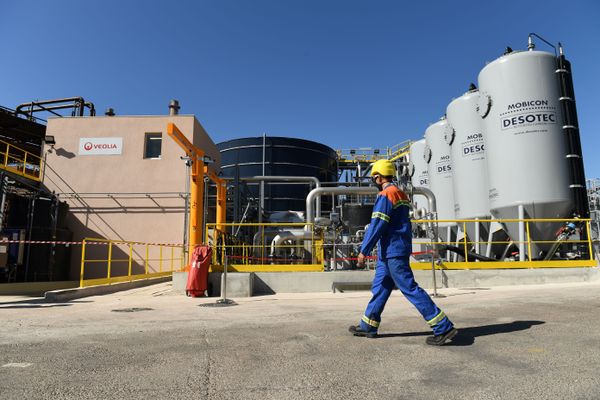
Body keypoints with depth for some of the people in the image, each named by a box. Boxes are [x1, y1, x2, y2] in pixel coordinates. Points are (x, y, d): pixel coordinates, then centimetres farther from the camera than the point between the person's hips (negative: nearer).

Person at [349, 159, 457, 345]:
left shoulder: (386, 195, -14)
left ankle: (444, 328, -4)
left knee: (410, 288, -8)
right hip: (392, 252, 10)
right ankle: (368, 326, 22)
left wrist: (363, 251, -15)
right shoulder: (400, 194, 17)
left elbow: (376, 226, -19)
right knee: (380, 286, 14)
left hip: (392, 251, -10)